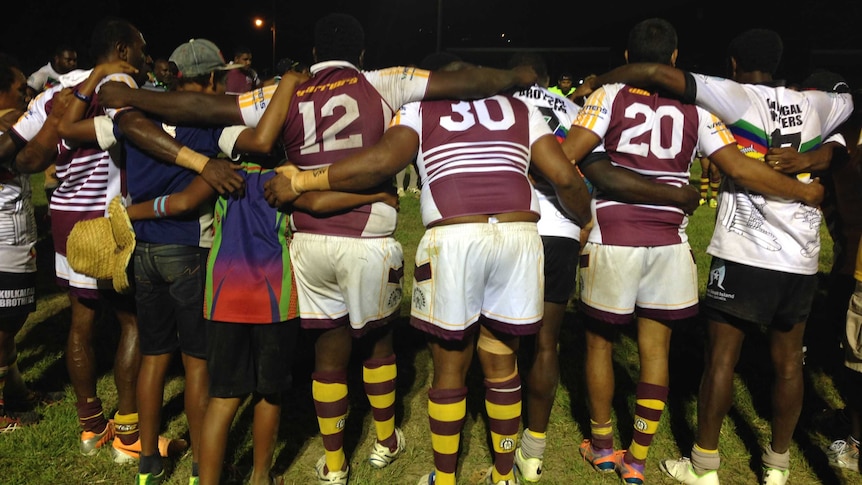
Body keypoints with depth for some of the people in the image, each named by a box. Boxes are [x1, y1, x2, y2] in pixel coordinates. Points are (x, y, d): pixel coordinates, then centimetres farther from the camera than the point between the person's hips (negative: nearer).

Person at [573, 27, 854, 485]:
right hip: (802, 257, 5)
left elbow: (657, 72, -11)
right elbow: (849, 99, 33)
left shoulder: (737, 97, -4)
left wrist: (597, 83, 0)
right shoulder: (813, 104, 10)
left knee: (721, 356, 3)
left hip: (746, 252, -5)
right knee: (788, 361, 13)